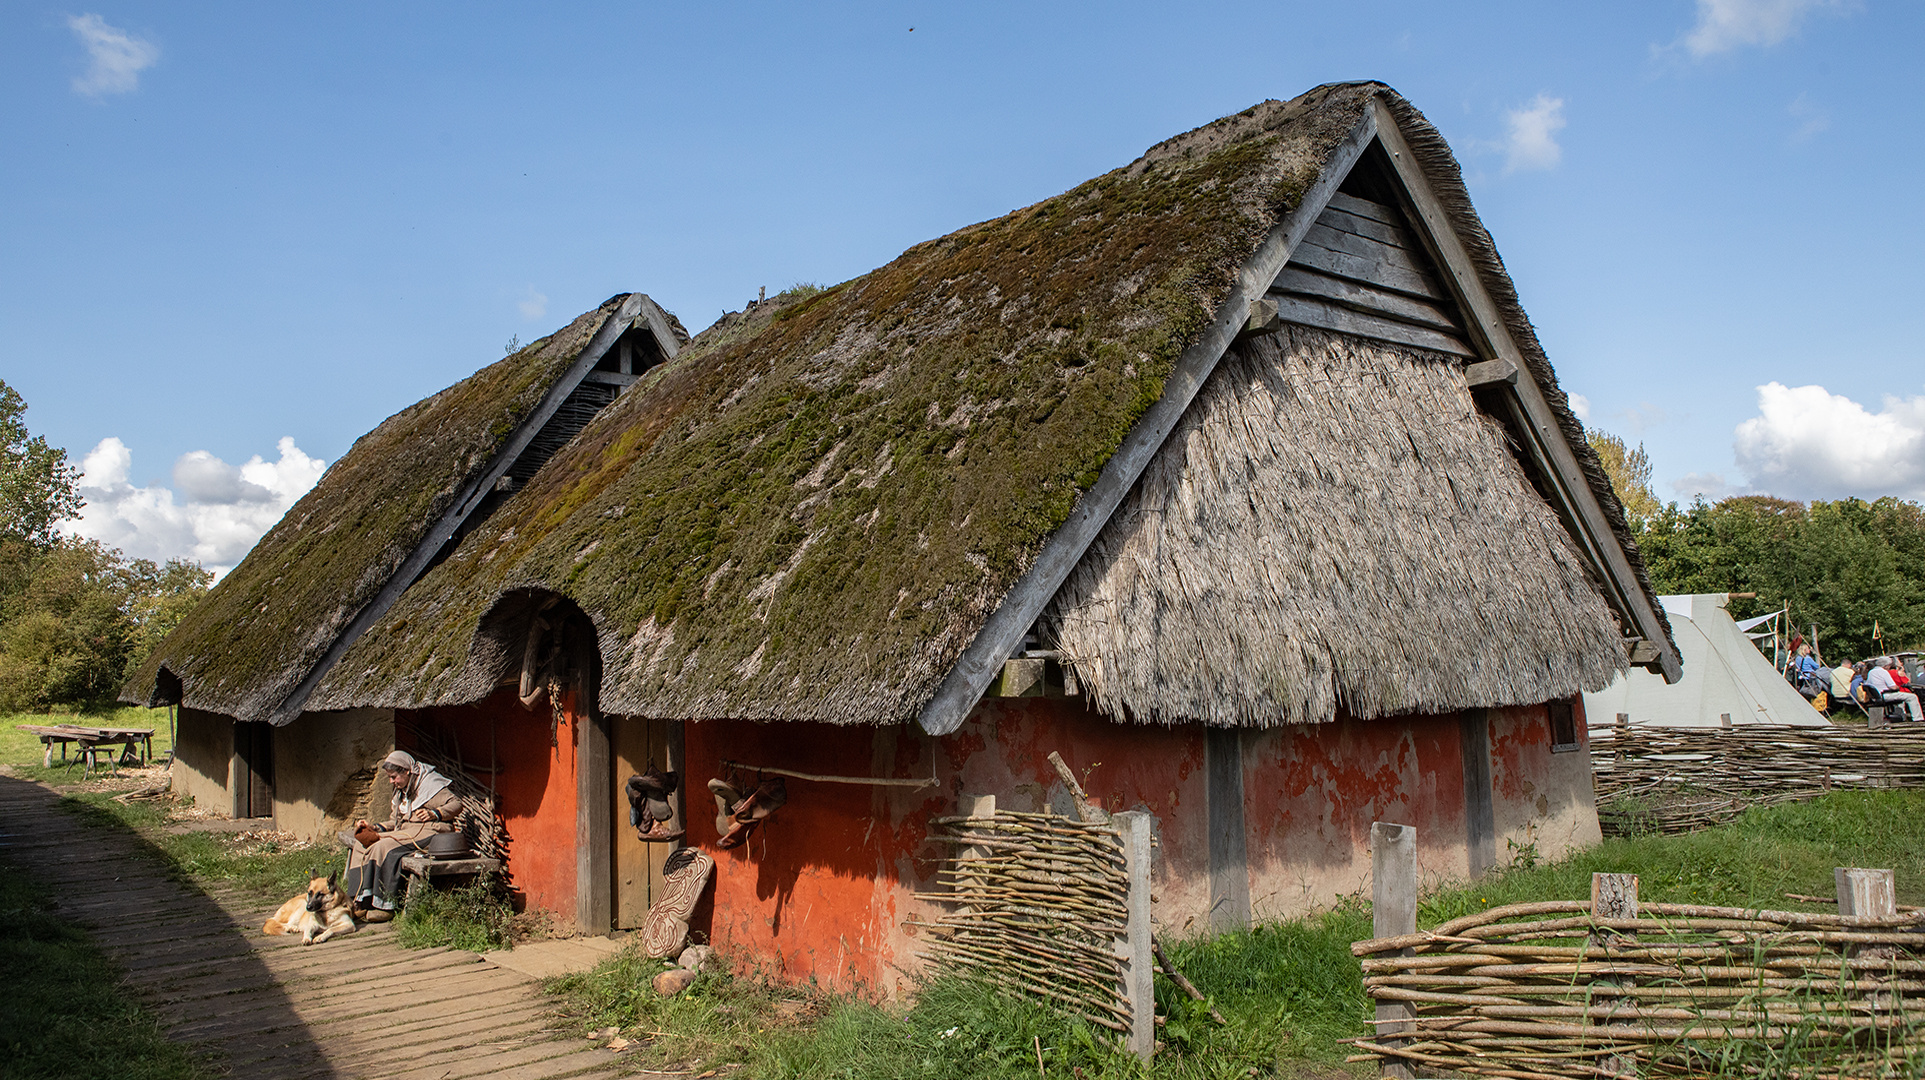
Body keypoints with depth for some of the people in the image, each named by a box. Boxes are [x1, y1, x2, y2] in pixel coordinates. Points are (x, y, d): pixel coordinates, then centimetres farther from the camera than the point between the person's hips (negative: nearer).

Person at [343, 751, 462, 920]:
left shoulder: (429, 784, -3)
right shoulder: (401, 792, 22)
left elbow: (456, 803, -11)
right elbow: (395, 822, 20)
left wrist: (434, 814, -25)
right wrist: (376, 827, 2)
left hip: (428, 830, -9)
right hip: (405, 832, 9)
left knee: (383, 847, -29)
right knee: (361, 845, -10)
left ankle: (385, 906, -23)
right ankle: (362, 902, -14)